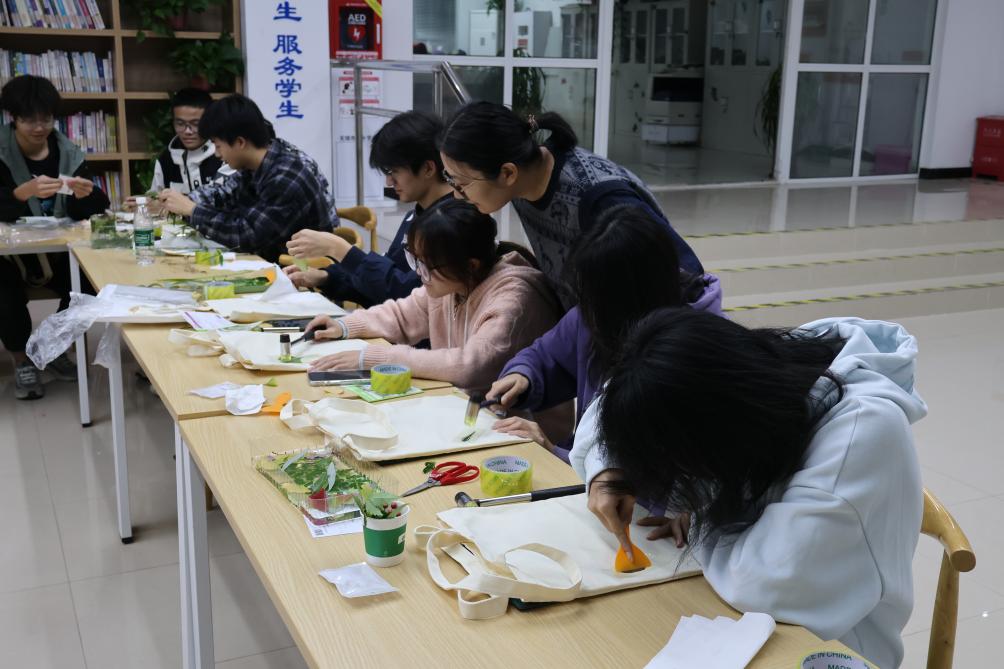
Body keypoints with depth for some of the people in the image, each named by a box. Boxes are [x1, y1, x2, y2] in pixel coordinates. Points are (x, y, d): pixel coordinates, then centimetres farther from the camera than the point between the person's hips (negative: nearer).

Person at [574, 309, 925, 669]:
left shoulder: (864, 428, -29)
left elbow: (769, 583, -34)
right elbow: (615, 411, 4)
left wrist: (698, 523, -18)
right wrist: (608, 469, -13)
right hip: (731, 611, 6)